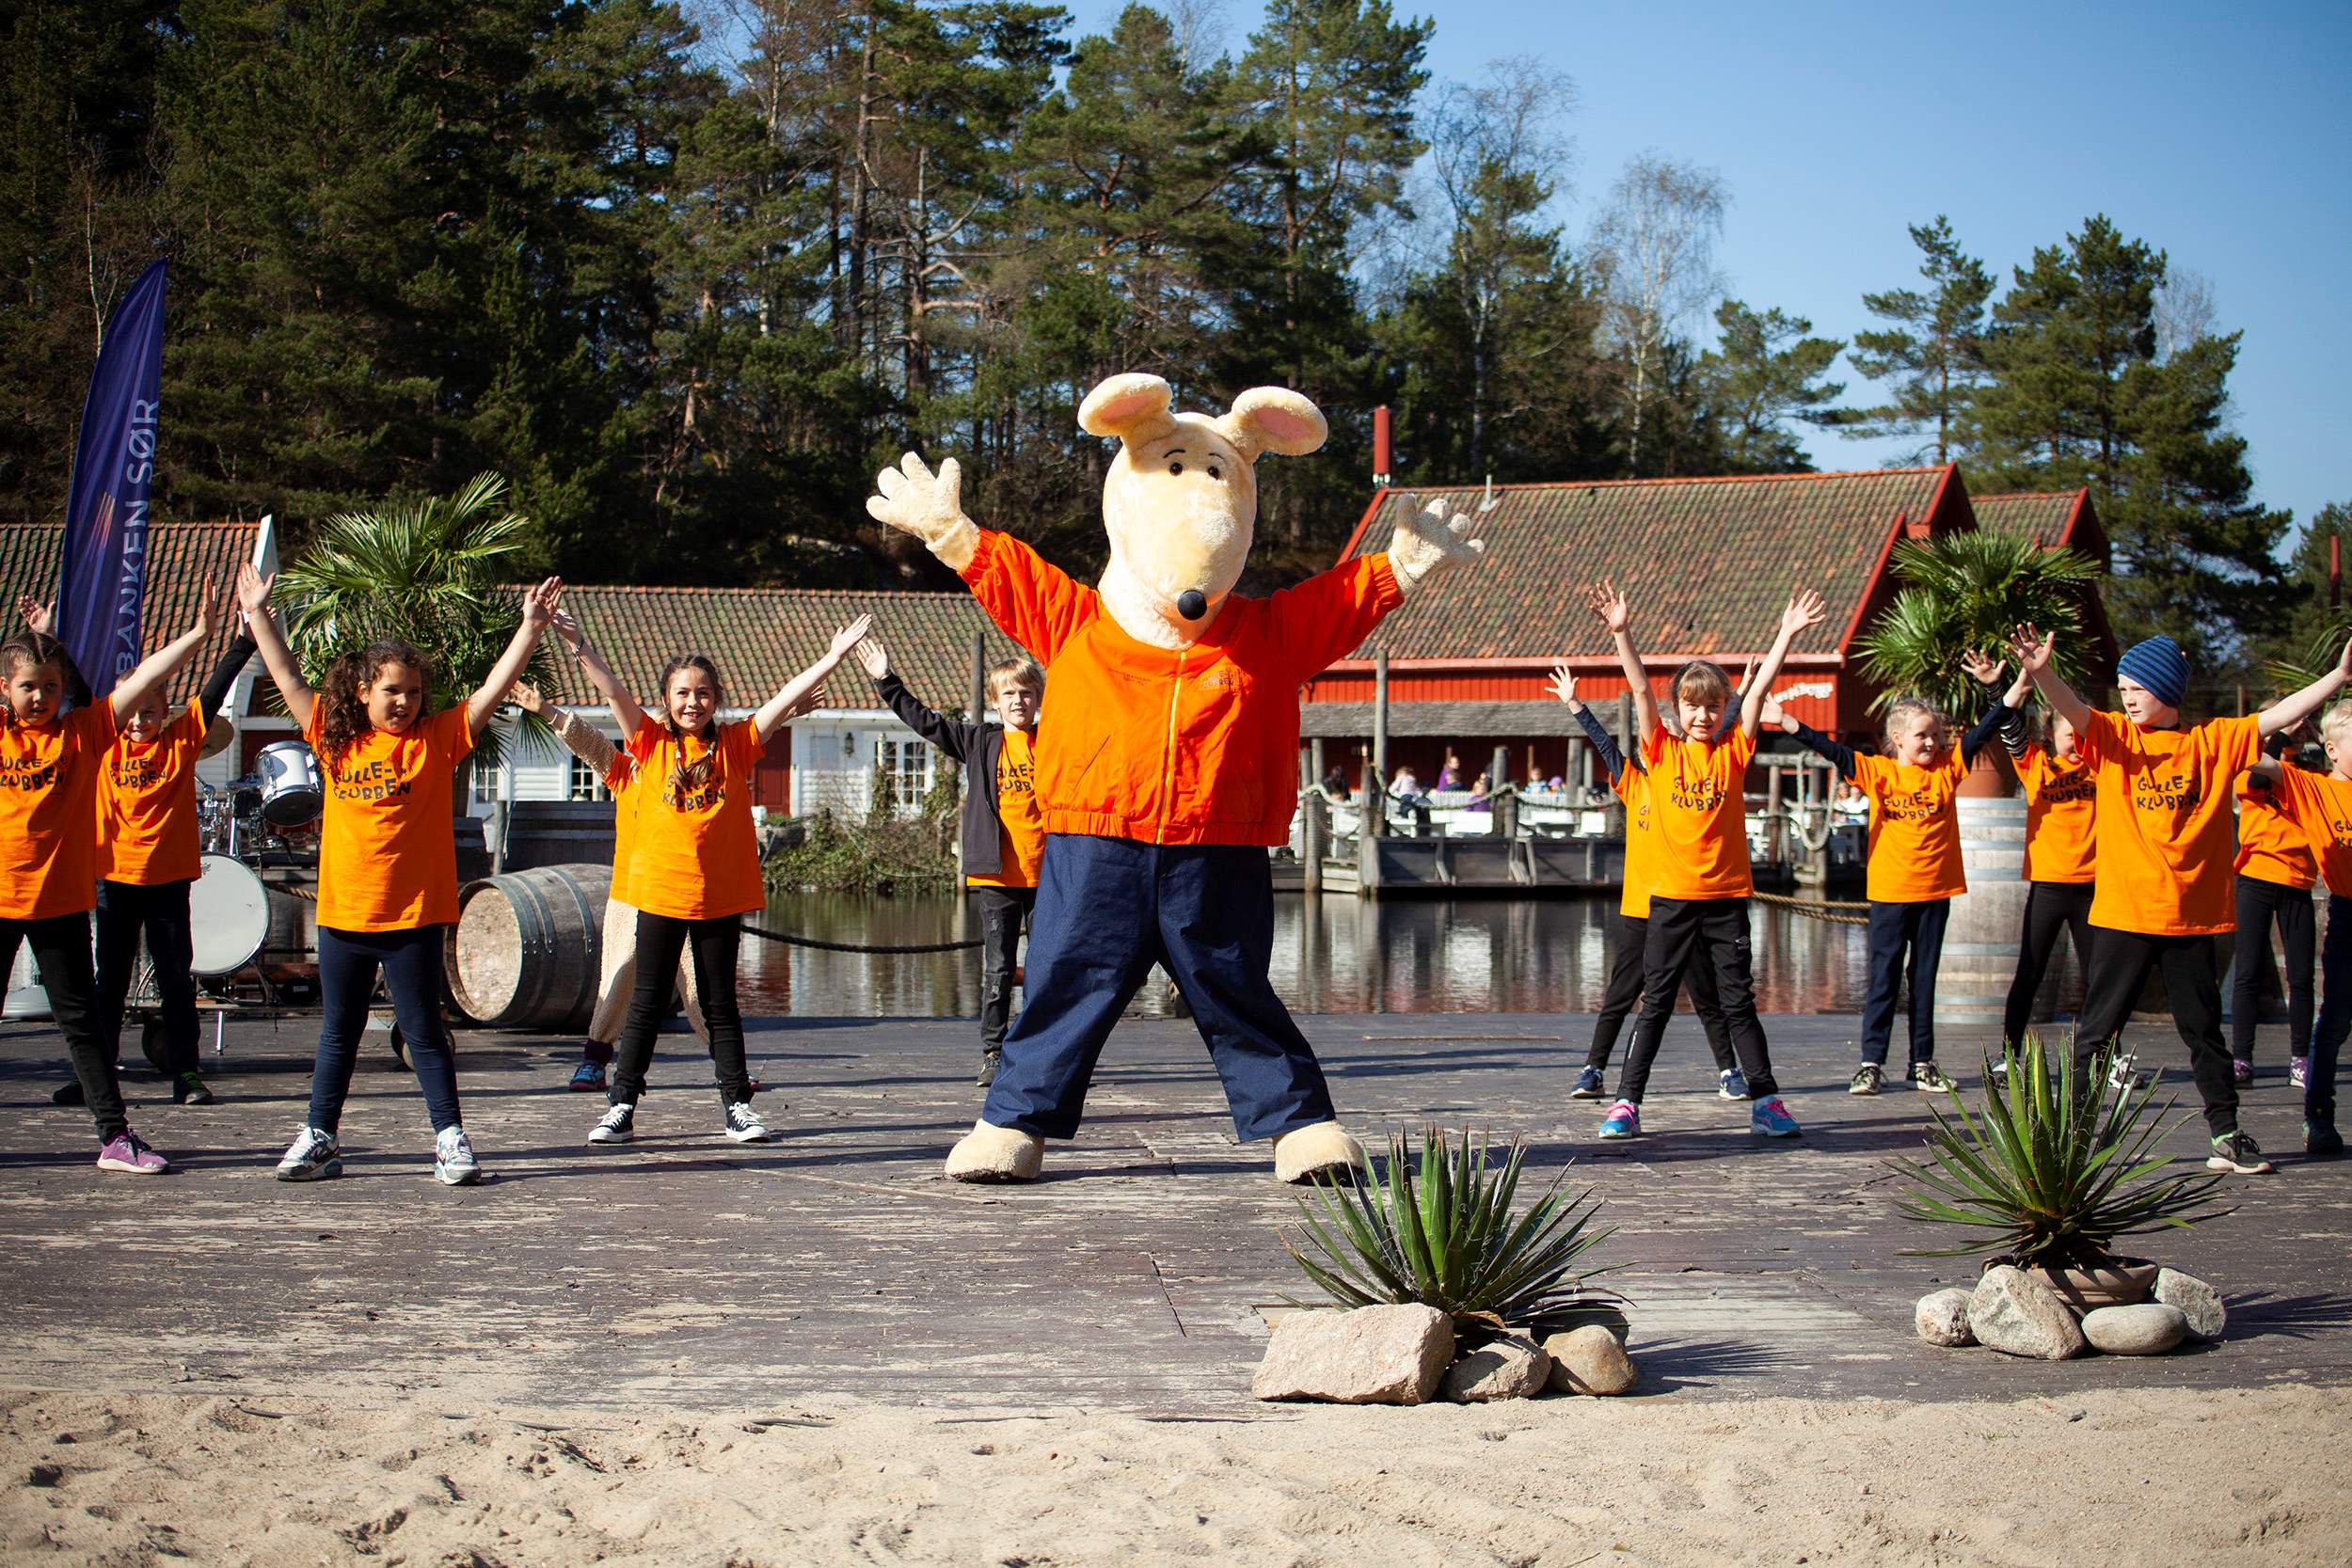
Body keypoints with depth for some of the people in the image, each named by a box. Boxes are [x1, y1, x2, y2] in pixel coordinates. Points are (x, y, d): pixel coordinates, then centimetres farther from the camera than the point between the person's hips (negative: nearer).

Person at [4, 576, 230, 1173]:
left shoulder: (84, 732, 1)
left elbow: (145, 678, -7)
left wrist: (198, 634, -14)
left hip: (61, 899, -1)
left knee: (82, 1020, 4)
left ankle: (115, 1135, 6)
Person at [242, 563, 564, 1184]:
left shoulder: (438, 740, -1)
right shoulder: (335, 739, 6)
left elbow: (494, 687, -5)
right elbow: (288, 677, 12)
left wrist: (530, 626, -11)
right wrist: (258, 614, 14)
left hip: (415, 915, -3)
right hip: (343, 915, 3)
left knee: (425, 1031, 2)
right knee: (337, 1034, 13)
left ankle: (451, 1138, 6)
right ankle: (319, 1138, 20)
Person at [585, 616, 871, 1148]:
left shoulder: (735, 744, 3)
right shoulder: (652, 742, 1)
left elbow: (787, 697, -2)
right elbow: (613, 691, -9)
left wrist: (834, 657, -7)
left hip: (721, 895, 1)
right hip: (661, 892, -1)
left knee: (720, 1004, 9)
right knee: (646, 1004, 4)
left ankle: (736, 1105, 13)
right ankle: (620, 1106, 8)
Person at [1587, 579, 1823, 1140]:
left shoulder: (1733, 752, 3)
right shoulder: (1662, 752, 3)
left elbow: (1758, 690, -4)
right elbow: (1641, 690, -6)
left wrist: (1787, 634, -11)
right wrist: (1620, 632, -16)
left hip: (1726, 895, 0)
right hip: (1671, 896, 0)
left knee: (1739, 1003, 5)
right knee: (1655, 1005, 4)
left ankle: (1766, 1102, 10)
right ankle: (1626, 1102, 8)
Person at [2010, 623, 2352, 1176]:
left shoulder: (2213, 742, 5)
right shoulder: (2115, 737, 0)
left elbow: (2278, 716, 1)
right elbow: (2073, 710, -17)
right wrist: (2039, 672, -36)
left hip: (2192, 917, 1)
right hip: (2124, 915, -1)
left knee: (2203, 1028, 11)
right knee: (2097, 1028, 2)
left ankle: (2226, 1134, 19)